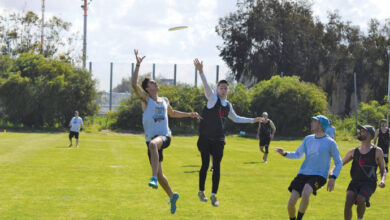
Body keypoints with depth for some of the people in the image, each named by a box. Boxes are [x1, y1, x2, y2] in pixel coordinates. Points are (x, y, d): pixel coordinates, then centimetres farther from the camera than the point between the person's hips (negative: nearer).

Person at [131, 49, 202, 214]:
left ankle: (154, 178, -48)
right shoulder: (145, 99, 3)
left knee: (153, 144, -39)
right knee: (159, 174, 3)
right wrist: (138, 65, -18)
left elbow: (172, 113, 37)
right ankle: (172, 196, 26)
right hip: (151, 139, 0)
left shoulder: (164, 101, 15)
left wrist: (189, 114, 30)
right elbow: (134, 84, -14)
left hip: (164, 137, 0)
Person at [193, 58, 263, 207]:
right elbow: (206, 86, -23)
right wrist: (200, 72, -40)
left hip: (219, 140, 4)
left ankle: (214, 195, 5)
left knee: (217, 167, 1)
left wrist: (252, 120, 32)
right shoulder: (213, 98, -5)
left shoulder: (228, 105, 13)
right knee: (205, 164, 2)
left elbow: (236, 118, 31)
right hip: (205, 138, -4)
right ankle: (201, 191, 17)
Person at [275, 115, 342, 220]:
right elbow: (298, 154, 23)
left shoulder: (330, 143, -2)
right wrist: (285, 153, 4)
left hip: (319, 176, -5)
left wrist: (333, 178, -9)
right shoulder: (308, 139, 11)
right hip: (303, 174, 5)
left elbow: (338, 163, 4)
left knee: (305, 193, -35)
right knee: (291, 203, -7)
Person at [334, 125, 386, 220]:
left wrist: (382, 180, -9)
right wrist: (332, 171, -1)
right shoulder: (354, 152, 12)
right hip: (355, 182, 3)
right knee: (348, 202, -20)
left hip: (369, 183, -3)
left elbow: (383, 169, 12)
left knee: (360, 200, -28)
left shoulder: (377, 151, 4)